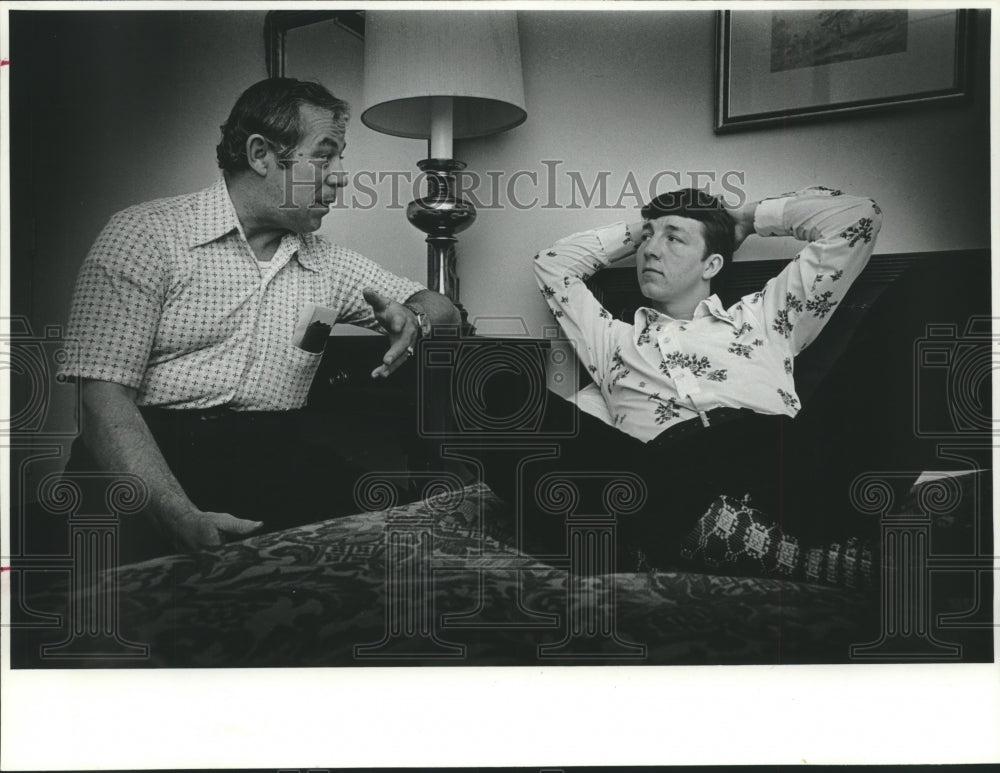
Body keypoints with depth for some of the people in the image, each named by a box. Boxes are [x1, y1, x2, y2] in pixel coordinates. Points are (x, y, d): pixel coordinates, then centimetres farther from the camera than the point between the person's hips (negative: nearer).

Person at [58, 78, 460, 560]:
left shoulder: (327, 263, 17)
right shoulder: (146, 235, 0)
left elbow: (441, 310, 26)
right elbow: (105, 395, -10)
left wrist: (414, 320, -2)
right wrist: (182, 516, -27)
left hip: (278, 466, 5)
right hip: (160, 463, -4)